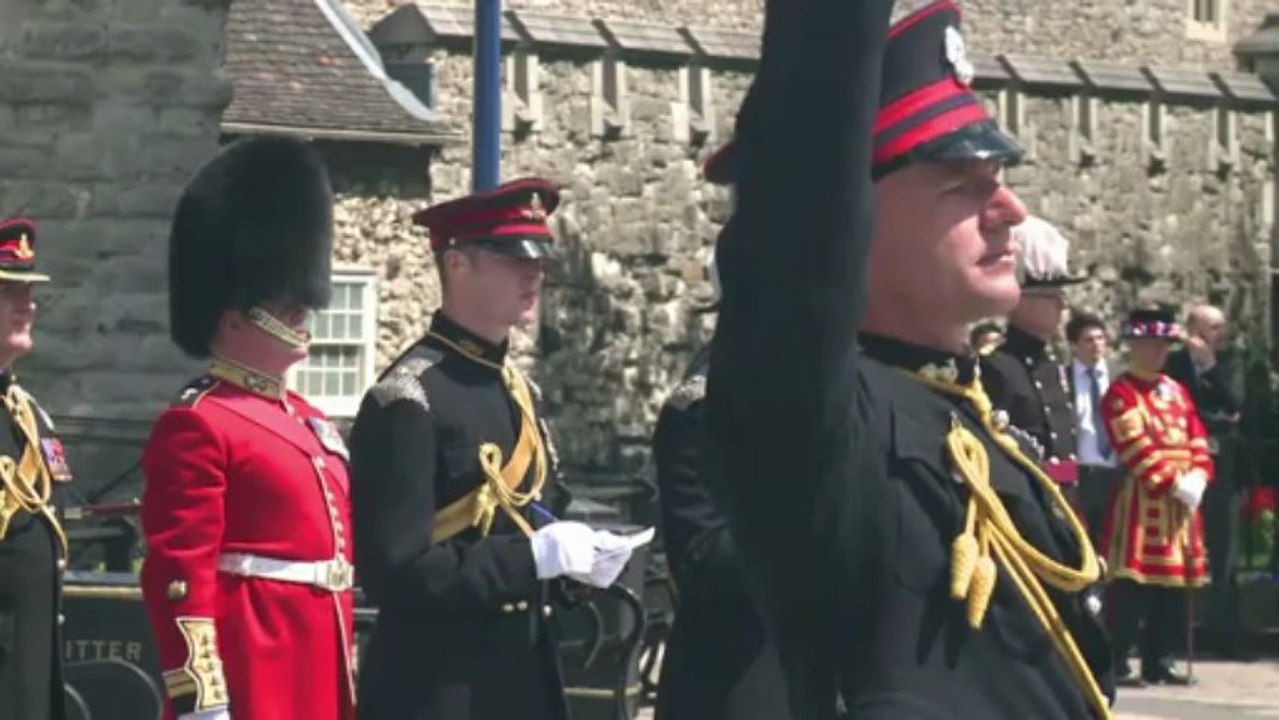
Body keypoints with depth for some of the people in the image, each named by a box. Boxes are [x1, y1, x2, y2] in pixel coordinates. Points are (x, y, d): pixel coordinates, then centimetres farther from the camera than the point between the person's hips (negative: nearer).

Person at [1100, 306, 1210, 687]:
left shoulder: (1176, 390, 17)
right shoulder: (1121, 393, -7)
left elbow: (1197, 440, 12)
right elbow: (1136, 448, -15)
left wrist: (1197, 478, -6)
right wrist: (1174, 484, -19)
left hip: (1181, 502, 7)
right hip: (1141, 500, -7)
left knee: (1174, 588, 7)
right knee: (1132, 585, -9)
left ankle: (1158, 662, 14)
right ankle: (1117, 663, -5)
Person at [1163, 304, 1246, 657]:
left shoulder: (1229, 362, 9)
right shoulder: (1173, 364, 0)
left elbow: (1233, 404, -6)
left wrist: (1210, 366, -12)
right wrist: (1215, 419, -4)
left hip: (1223, 465, 3)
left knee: (1223, 552, 2)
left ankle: (1224, 631, 5)